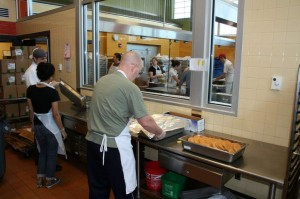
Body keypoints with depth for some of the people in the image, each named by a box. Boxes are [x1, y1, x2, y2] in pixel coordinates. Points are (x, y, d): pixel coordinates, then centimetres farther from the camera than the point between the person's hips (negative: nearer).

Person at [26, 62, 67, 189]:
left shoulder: (30, 89, -3)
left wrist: (33, 124, 19)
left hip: (38, 125, 6)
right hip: (50, 125, -6)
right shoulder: (52, 92, -21)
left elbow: (31, 110, 5)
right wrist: (62, 129, -8)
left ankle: (39, 179, 31)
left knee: (42, 150, 23)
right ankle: (49, 180, 26)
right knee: (51, 152, 12)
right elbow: (55, 114, -18)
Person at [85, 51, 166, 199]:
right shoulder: (130, 87, -14)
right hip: (114, 145, -7)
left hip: (93, 141, 8)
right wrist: (159, 133, 5)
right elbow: (146, 122, -13)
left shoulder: (101, 81, 8)